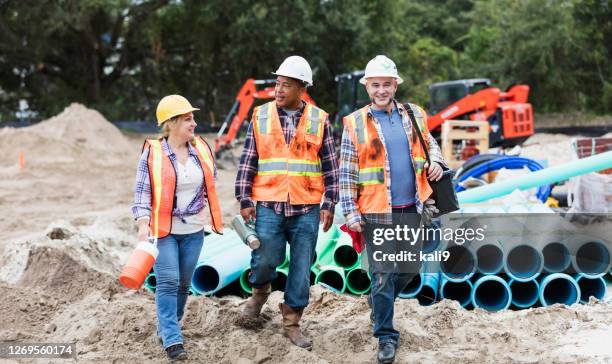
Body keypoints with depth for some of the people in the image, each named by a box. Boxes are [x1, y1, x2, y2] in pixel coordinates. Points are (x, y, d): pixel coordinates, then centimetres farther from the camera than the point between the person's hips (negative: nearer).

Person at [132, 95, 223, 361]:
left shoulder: (201, 149, 3)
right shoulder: (152, 153, -11)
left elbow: (211, 180, 18)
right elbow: (142, 192, -10)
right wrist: (143, 225, -20)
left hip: (193, 230, 5)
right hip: (163, 229, -5)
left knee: (184, 282, 11)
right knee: (167, 282, -11)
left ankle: (166, 328, 29)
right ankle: (172, 341, -10)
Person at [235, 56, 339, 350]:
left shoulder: (319, 120, 4)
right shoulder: (261, 116, 4)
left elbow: (330, 166, 6)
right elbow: (247, 161, 5)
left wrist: (329, 204, 1)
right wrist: (244, 199, -1)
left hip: (306, 208, 1)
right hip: (269, 204, -1)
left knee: (301, 267, 4)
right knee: (266, 259, -7)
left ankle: (291, 323, 18)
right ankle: (260, 291, 27)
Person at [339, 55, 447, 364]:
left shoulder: (413, 115, 6)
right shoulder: (355, 124, -4)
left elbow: (430, 143, 22)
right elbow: (346, 173, -2)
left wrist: (435, 161, 0)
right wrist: (350, 212, -7)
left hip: (411, 209, 4)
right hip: (377, 212, -4)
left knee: (411, 267, 15)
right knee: (382, 274, -2)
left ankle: (380, 301, 41)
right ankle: (386, 336, 9)